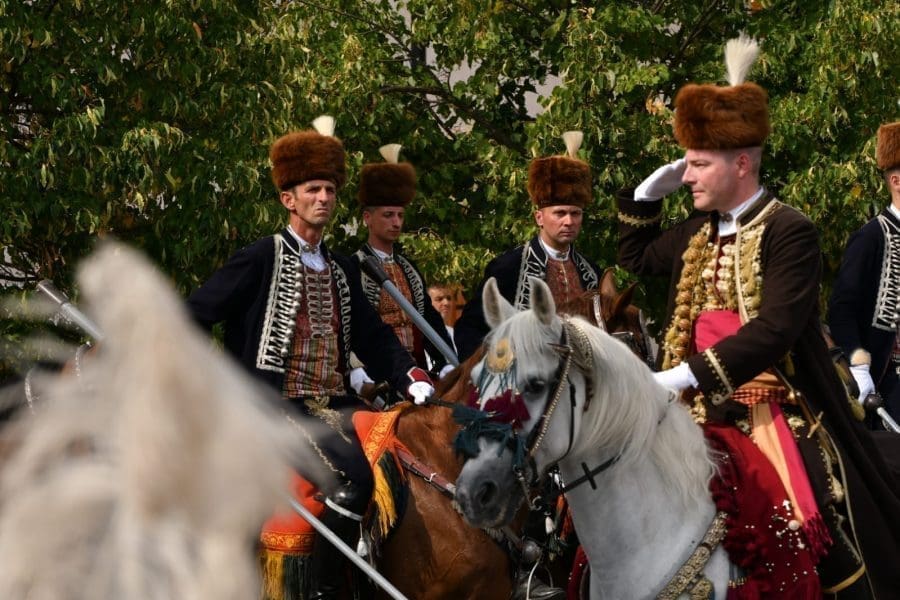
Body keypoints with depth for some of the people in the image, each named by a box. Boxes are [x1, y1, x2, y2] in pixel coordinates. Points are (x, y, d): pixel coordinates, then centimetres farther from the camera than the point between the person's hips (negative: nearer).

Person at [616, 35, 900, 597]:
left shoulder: (790, 232, -13)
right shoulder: (697, 234, 11)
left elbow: (774, 329, -25)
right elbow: (636, 257, 31)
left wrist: (686, 376, -32)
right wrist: (647, 194, 13)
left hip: (775, 420, -7)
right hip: (702, 418, 7)